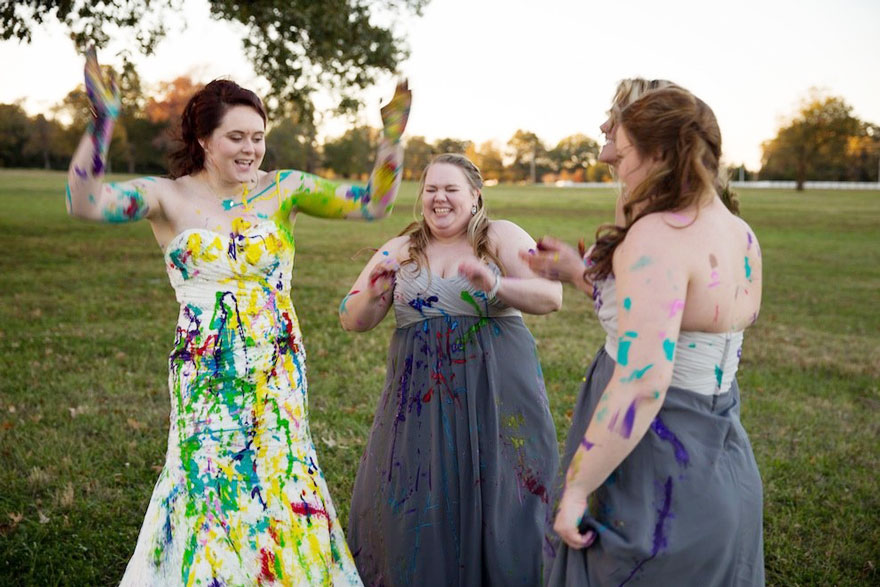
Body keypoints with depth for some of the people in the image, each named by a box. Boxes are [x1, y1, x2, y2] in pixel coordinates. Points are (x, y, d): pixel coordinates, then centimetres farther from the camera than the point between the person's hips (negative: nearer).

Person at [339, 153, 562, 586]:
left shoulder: (501, 237, 1)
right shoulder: (400, 250, 9)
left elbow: (551, 296, -10)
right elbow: (352, 321, 8)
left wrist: (496, 286, -26)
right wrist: (373, 293, -13)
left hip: (496, 391, -2)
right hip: (420, 395, 2)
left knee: (497, 499, 4)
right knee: (417, 502, 6)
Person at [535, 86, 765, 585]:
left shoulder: (658, 235, -22)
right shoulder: (743, 236, 5)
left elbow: (643, 383, -30)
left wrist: (576, 487, -22)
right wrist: (581, 274, 19)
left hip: (655, 474, -9)